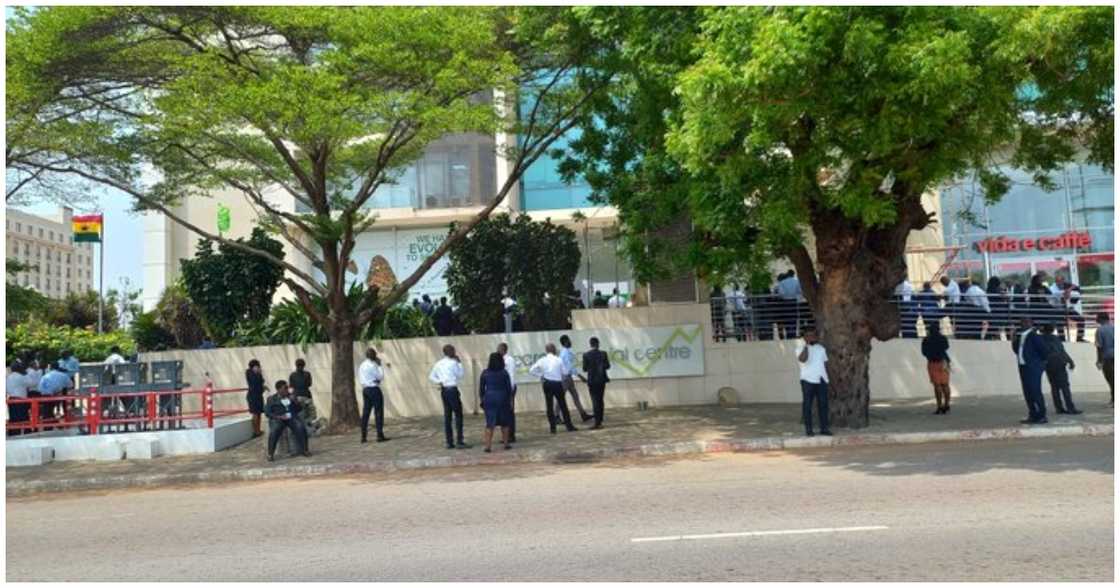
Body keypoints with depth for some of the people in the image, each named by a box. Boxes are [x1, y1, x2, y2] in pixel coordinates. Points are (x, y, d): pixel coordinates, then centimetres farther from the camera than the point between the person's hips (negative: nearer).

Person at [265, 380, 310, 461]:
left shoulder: (291, 396, 16)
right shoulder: (271, 399, 8)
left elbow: (299, 409, 16)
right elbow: (267, 412, -1)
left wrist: (296, 402, -4)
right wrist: (279, 417, -16)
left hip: (292, 418, 2)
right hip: (278, 419, -2)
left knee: (301, 427, -29)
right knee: (274, 431, -34)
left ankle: (305, 450, -21)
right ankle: (270, 454, -22)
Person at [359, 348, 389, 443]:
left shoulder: (361, 365, 13)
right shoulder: (372, 365, -14)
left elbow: (360, 379, 18)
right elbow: (381, 376, -12)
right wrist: (379, 365, -5)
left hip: (365, 389, 8)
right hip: (374, 389, -8)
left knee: (366, 413, 9)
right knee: (378, 412, -4)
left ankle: (363, 436, 10)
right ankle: (380, 435, -5)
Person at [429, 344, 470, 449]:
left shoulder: (438, 363, 11)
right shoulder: (453, 362, -10)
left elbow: (431, 376, 15)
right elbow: (460, 375, -2)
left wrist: (439, 382, 3)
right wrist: (459, 363, 4)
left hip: (443, 390, 7)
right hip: (452, 389, -7)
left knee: (447, 416, 9)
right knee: (458, 415, -3)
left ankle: (449, 442, 11)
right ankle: (460, 442, -5)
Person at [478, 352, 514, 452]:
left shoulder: (485, 373, -1)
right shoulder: (504, 373, -3)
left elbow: (481, 389, 3)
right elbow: (509, 388, -1)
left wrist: (482, 400, 12)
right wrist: (510, 400, 9)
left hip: (489, 398, 1)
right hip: (502, 398, -1)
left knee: (490, 423, 3)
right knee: (504, 422, 12)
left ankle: (487, 445, -4)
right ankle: (505, 443, 18)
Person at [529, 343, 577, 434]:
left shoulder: (542, 360, -2)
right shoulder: (559, 360, -7)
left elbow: (531, 370, -2)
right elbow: (564, 373, -5)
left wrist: (540, 375, 6)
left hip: (547, 383, 1)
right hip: (558, 384, -1)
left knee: (549, 406, 8)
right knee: (563, 405, 9)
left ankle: (552, 428, 6)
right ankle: (569, 425, 13)